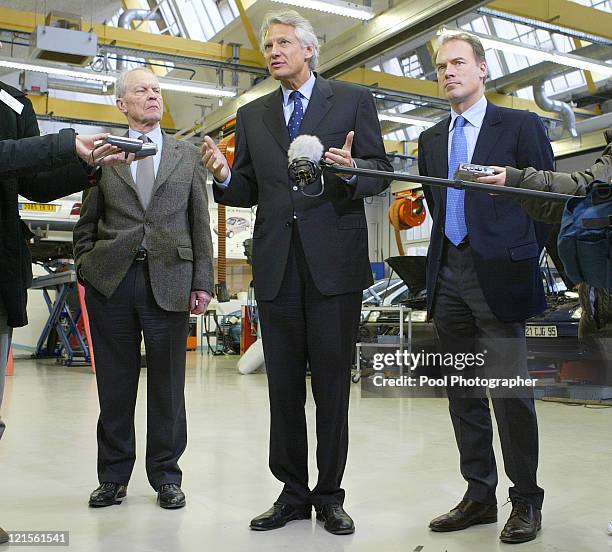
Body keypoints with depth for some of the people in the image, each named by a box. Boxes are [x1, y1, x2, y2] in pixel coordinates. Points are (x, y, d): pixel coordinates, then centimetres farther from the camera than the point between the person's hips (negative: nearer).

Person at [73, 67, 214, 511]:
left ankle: (166, 476, 19)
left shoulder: (188, 155, 12)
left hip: (169, 282, 0)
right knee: (115, 383, 7)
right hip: (110, 281, 0)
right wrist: (86, 268, 1)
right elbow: (87, 222, 13)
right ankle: (114, 476, 22)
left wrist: (203, 283, 1)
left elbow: (200, 223, 8)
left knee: (167, 383, 5)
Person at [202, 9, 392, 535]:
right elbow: (250, 191, 13)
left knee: (332, 382, 3)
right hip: (276, 264, 3)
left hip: (334, 260, -3)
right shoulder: (252, 115, 16)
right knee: (284, 385, 8)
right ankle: (293, 492, 20)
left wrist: (351, 170, -18)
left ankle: (329, 494, 16)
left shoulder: (353, 100, 7)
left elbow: (381, 173, 3)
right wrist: (225, 176, -8)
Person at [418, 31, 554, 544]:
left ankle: (526, 500, 11)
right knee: (463, 395, 9)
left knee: (511, 392, -5)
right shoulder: (431, 139, 18)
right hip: (448, 279, 6)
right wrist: (442, 261, 13)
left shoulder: (521, 126, 3)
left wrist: (524, 261, -1)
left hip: (498, 275, -5)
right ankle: (479, 496, 20)